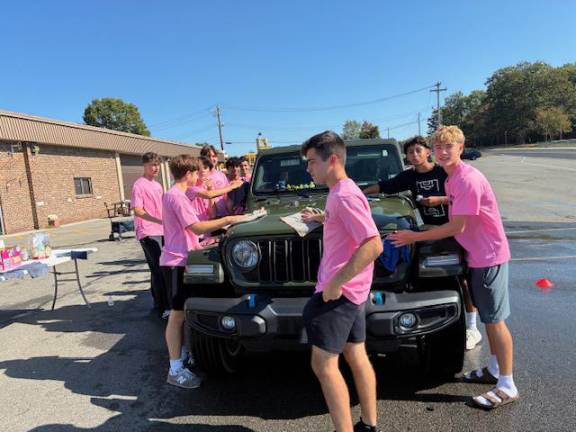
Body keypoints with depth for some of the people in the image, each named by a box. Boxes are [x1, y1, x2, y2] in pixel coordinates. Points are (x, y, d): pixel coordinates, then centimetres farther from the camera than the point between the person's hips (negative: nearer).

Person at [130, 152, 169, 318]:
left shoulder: (158, 185, 17)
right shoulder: (139, 185, -8)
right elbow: (137, 211, -16)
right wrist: (159, 221, -25)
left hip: (161, 231, 8)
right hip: (148, 233, -8)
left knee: (159, 268, 13)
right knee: (158, 269, -9)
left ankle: (158, 301, 26)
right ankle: (163, 307, -4)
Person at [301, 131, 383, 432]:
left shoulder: (344, 195, -19)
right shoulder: (340, 192, 12)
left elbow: (373, 245, -28)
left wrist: (335, 282, -25)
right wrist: (320, 218, 26)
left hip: (339, 291, -10)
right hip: (350, 289, 10)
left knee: (323, 364, 0)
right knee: (356, 357, 18)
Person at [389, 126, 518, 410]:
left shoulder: (468, 179, -22)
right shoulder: (451, 179, 7)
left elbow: (457, 227, -24)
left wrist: (415, 237, -20)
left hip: (488, 256, -9)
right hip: (476, 255, 9)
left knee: (495, 320, -2)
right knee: (488, 317, 18)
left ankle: (507, 387, 10)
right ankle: (494, 370, 33)